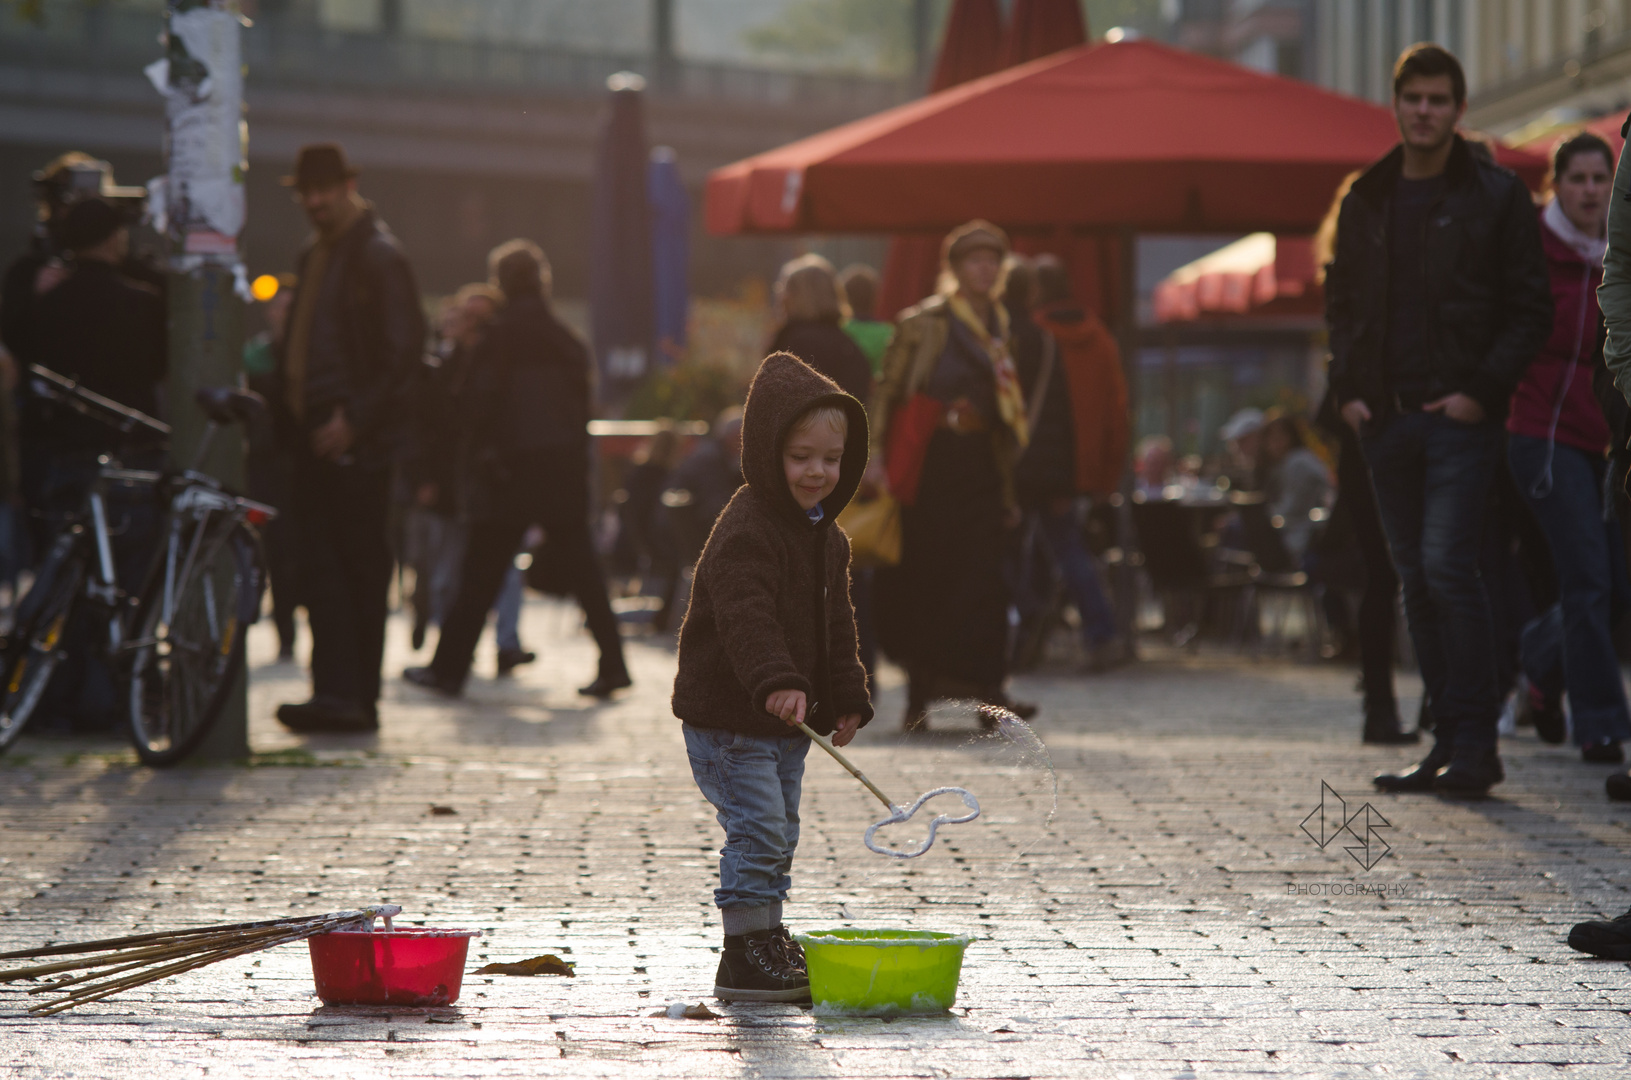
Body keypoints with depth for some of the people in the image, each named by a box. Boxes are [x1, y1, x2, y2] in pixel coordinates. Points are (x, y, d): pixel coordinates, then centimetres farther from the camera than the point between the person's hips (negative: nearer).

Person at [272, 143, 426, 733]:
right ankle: (339, 693, 1)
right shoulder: (314, 255, 19)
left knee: (360, 567, -3)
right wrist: (289, 415, 12)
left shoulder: (379, 254, -7)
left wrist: (353, 419, -17)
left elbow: (406, 348, -12)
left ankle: (354, 698, 0)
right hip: (316, 435, 8)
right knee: (319, 564, 2)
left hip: (357, 440, -8)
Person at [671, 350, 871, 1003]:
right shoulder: (746, 530, -18)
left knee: (779, 835, 14)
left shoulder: (827, 538, 12)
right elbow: (745, 615, -32)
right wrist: (775, 683, -44)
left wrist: (847, 699, 12)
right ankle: (745, 954, -7)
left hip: (788, 720, 9)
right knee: (758, 827, -12)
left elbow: (835, 627, 20)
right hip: (727, 717, -9)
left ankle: (768, 941, 23)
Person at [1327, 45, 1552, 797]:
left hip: (1462, 417, -5)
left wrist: (1482, 390, -12)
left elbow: (1530, 310, -1)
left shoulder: (1497, 198, 0)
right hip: (1385, 418, 5)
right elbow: (1342, 302, 19)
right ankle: (1451, 738, 12)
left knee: (1447, 566, -15)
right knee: (1416, 581, 6)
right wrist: (1347, 389, 4)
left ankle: (1475, 742, -11)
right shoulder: (1365, 201, 13)